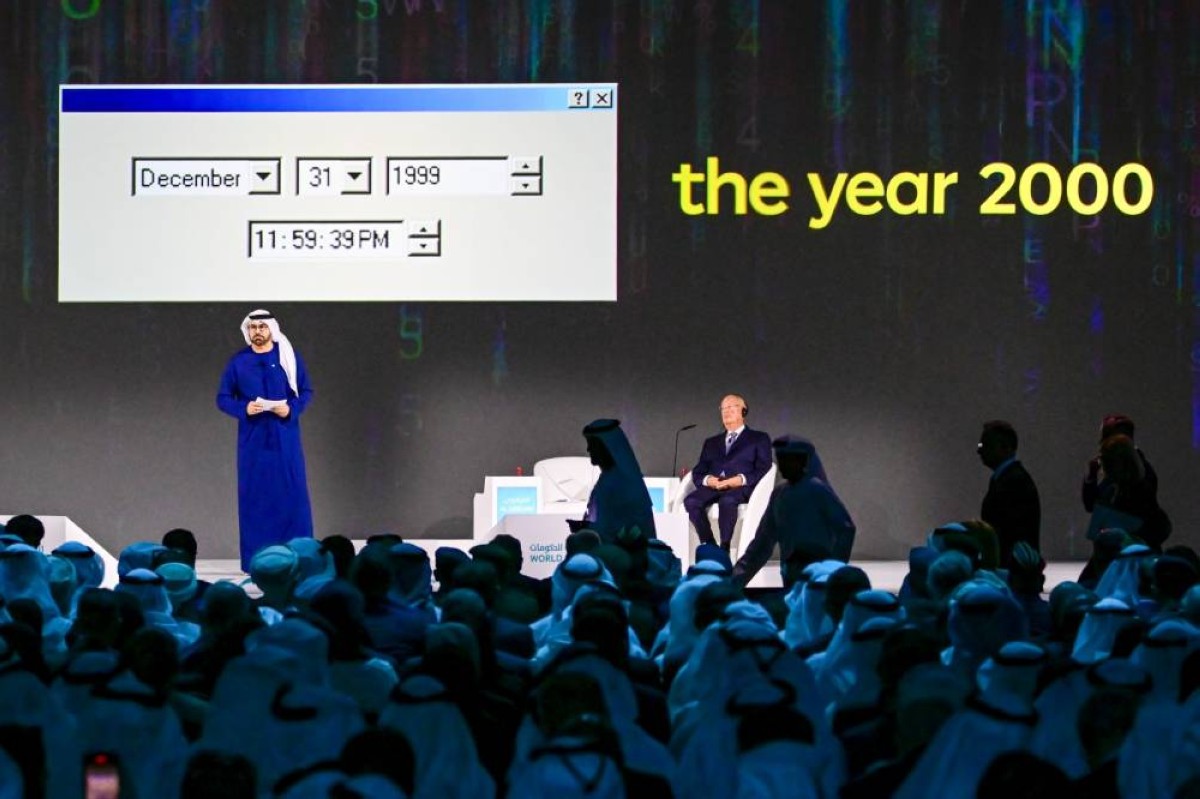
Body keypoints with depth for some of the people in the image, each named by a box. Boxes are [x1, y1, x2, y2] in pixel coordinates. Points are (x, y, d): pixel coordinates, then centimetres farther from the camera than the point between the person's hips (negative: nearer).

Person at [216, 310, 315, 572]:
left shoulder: (289, 358, 1)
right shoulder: (238, 362, 3)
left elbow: (306, 392, 5)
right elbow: (223, 398, 5)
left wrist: (291, 408, -14)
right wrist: (244, 408, -14)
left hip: (284, 437, -1)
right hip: (252, 439, 1)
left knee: (292, 494, -1)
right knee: (254, 496, 1)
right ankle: (255, 560, 6)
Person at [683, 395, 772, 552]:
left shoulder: (759, 439, 19)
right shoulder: (711, 443, 31)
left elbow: (763, 470, 4)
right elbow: (697, 473, 19)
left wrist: (742, 479, -14)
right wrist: (707, 480, -6)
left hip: (741, 488, -4)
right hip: (712, 488, 4)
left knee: (727, 500, -40)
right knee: (691, 501, -30)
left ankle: (724, 549, -33)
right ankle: (708, 546, -23)